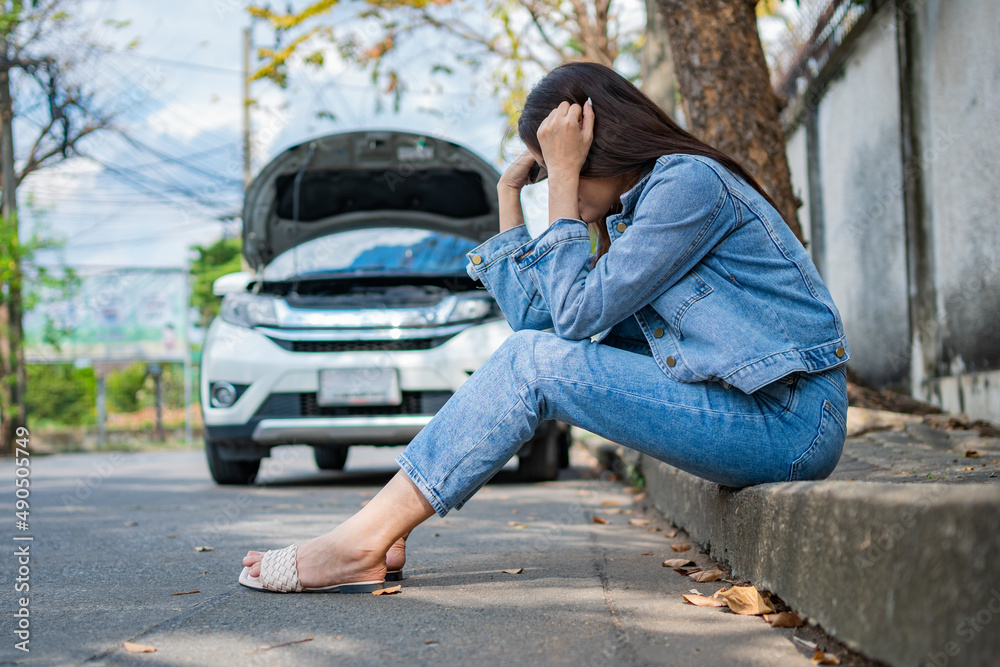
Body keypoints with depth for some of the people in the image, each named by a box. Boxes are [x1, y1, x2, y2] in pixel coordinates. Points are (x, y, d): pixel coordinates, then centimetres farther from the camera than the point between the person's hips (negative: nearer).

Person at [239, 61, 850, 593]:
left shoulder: (689, 181, -12)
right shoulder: (631, 209, 17)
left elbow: (578, 311, -15)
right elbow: (538, 314, 12)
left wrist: (563, 179, -10)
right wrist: (510, 198, 12)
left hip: (791, 422, -9)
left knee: (535, 362, -15)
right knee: (532, 349, 4)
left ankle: (363, 542, -14)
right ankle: (385, 531, -3)